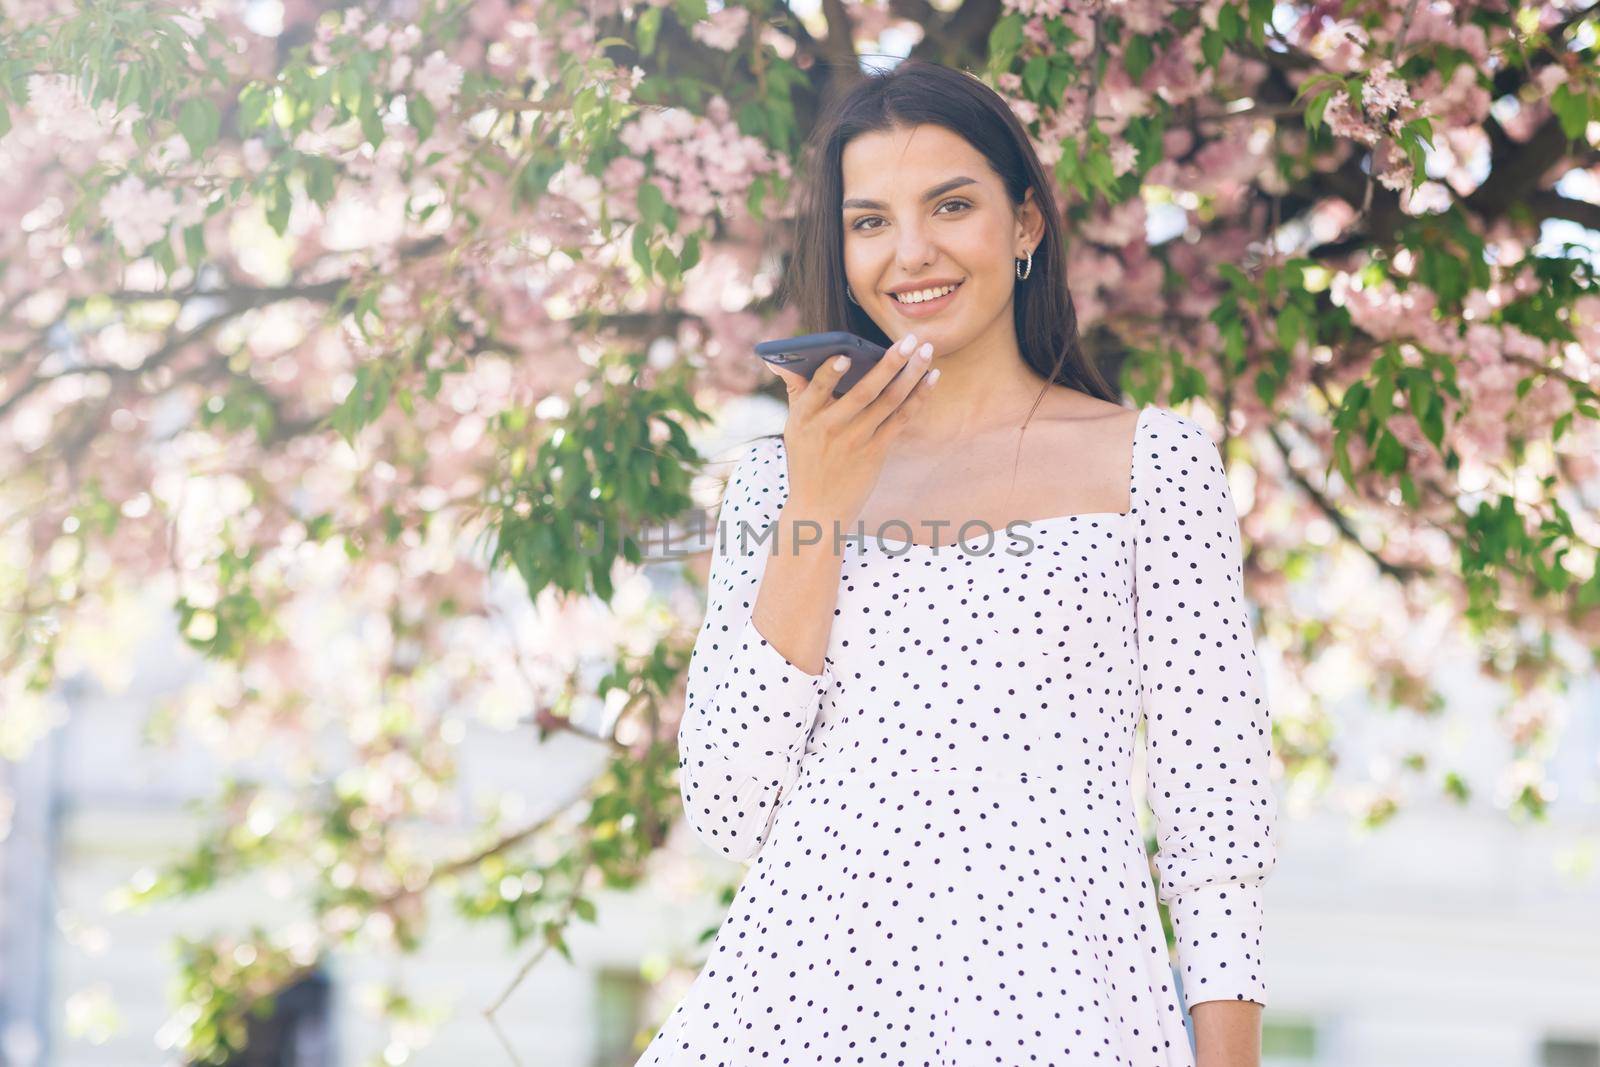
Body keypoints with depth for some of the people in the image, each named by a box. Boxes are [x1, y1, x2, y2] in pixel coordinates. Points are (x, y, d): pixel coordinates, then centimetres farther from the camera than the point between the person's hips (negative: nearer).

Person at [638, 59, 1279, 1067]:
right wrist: (814, 512, -6)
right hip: (802, 986, 2)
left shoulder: (1155, 459, 3)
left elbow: (1217, 809, 0)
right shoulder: (779, 474, 9)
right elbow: (728, 805, 0)